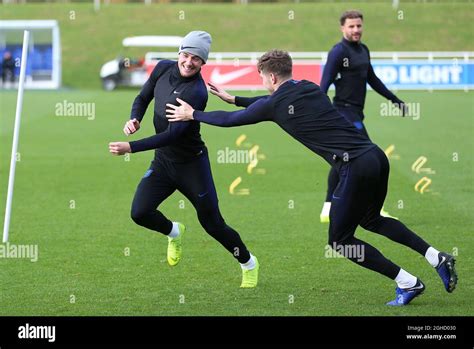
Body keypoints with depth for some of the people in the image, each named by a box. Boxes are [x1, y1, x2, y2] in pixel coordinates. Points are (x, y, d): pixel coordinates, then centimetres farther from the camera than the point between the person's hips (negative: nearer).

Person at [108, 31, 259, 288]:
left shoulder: (197, 92, -26)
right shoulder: (163, 68, -4)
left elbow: (173, 135, -30)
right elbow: (143, 98, 12)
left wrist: (131, 147, -35)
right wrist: (135, 119, -12)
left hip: (192, 164, -5)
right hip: (162, 162, 5)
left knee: (213, 224, 1)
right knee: (140, 213, -11)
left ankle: (249, 264, 27)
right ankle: (174, 233, 23)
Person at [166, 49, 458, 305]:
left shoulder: (276, 104, -2)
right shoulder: (310, 88, 18)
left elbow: (230, 120, 12)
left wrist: (192, 114, 27)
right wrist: (232, 98, 43)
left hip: (355, 168, -8)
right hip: (376, 156, 8)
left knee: (340, 239, 8)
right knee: (371, 220, 30)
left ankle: (408, 283, 6)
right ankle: (438, 258, 19)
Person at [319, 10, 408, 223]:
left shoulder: (363, 50, 14)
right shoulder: (339, 52, -12)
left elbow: (372, 79, 26)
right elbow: (325, 82, -18)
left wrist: (394, 100, 29)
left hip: (355, 113, 9)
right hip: (346, 111, -9)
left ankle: (328, 210, 19)